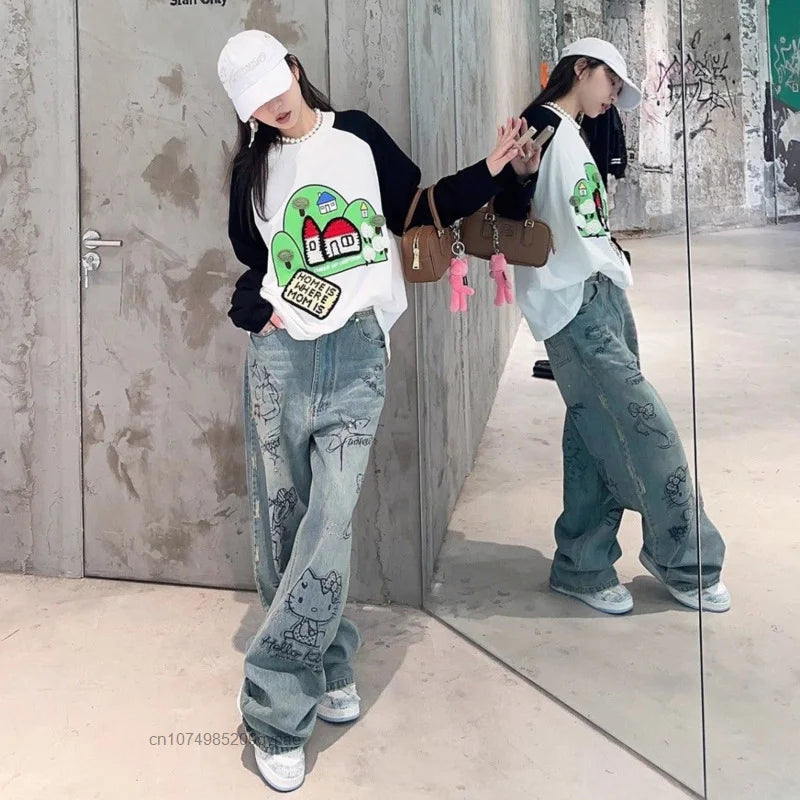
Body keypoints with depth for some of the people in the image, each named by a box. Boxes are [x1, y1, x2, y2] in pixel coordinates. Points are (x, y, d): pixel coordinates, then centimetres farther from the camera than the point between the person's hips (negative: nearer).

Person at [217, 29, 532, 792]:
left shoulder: (357, 135, 9)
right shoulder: (252, 168, 14)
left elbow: (419, 210, 11)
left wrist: (492, 170, 0)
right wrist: (255, 309, 2)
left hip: (356, 351, -2)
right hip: (278, 355, 2)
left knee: (329, 522, -13)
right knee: (280, 523, 3)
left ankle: (276, 708, -7)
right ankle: (329, 668, 21)